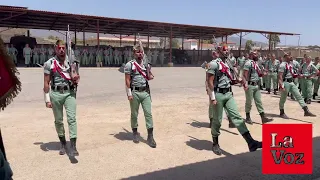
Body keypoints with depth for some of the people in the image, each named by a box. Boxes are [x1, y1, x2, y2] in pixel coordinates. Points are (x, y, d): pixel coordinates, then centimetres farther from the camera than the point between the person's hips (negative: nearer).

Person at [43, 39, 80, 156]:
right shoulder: (49, 63, 0)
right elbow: (46, 83, 0)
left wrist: (76, 79, -11)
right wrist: (47, 99, -4)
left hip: (69, 93, 0)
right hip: (56, 94, 0)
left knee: (72, 118, -10)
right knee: (58, 121, 11)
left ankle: (73, 146, -10)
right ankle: (63, 143, 29)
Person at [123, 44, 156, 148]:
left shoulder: (146, 64, 10)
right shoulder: (129, 65, -4)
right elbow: (127, 80, -7)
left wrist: (150, 76, -6)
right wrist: (129, 94, -12)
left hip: (145, 92, 4)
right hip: (135, 92, -3)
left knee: (148, 113, 0)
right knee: (134, 114, 9)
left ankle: (150, 136, 6)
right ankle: (135, 133, 28)